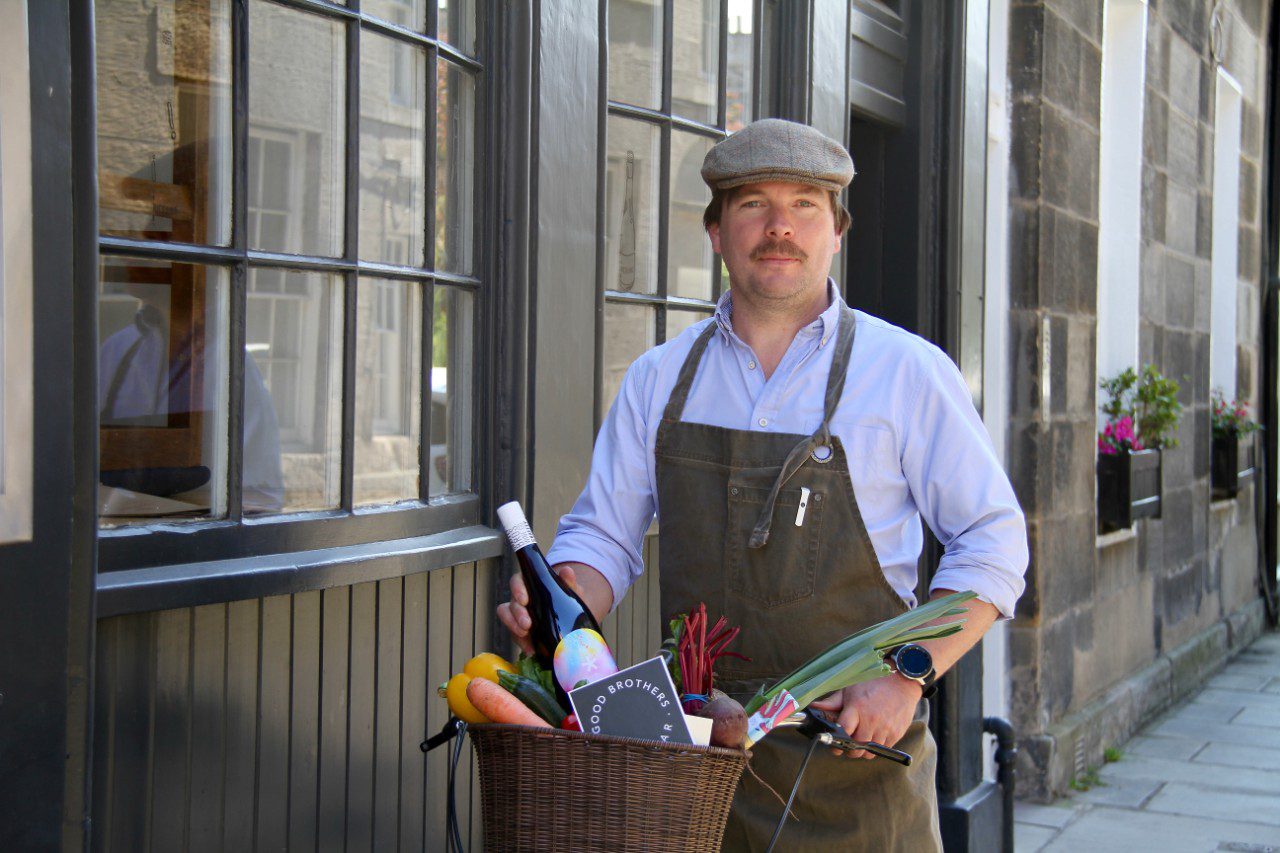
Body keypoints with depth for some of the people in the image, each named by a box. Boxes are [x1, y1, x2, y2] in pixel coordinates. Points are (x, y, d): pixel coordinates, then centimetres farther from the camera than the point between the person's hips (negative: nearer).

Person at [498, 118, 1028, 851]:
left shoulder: (908, 372, -2)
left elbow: (994, 544, -2)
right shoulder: (659, 379, 8)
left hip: (853, 745, -2)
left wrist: (906, 678, -13)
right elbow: (603, 534, 10)